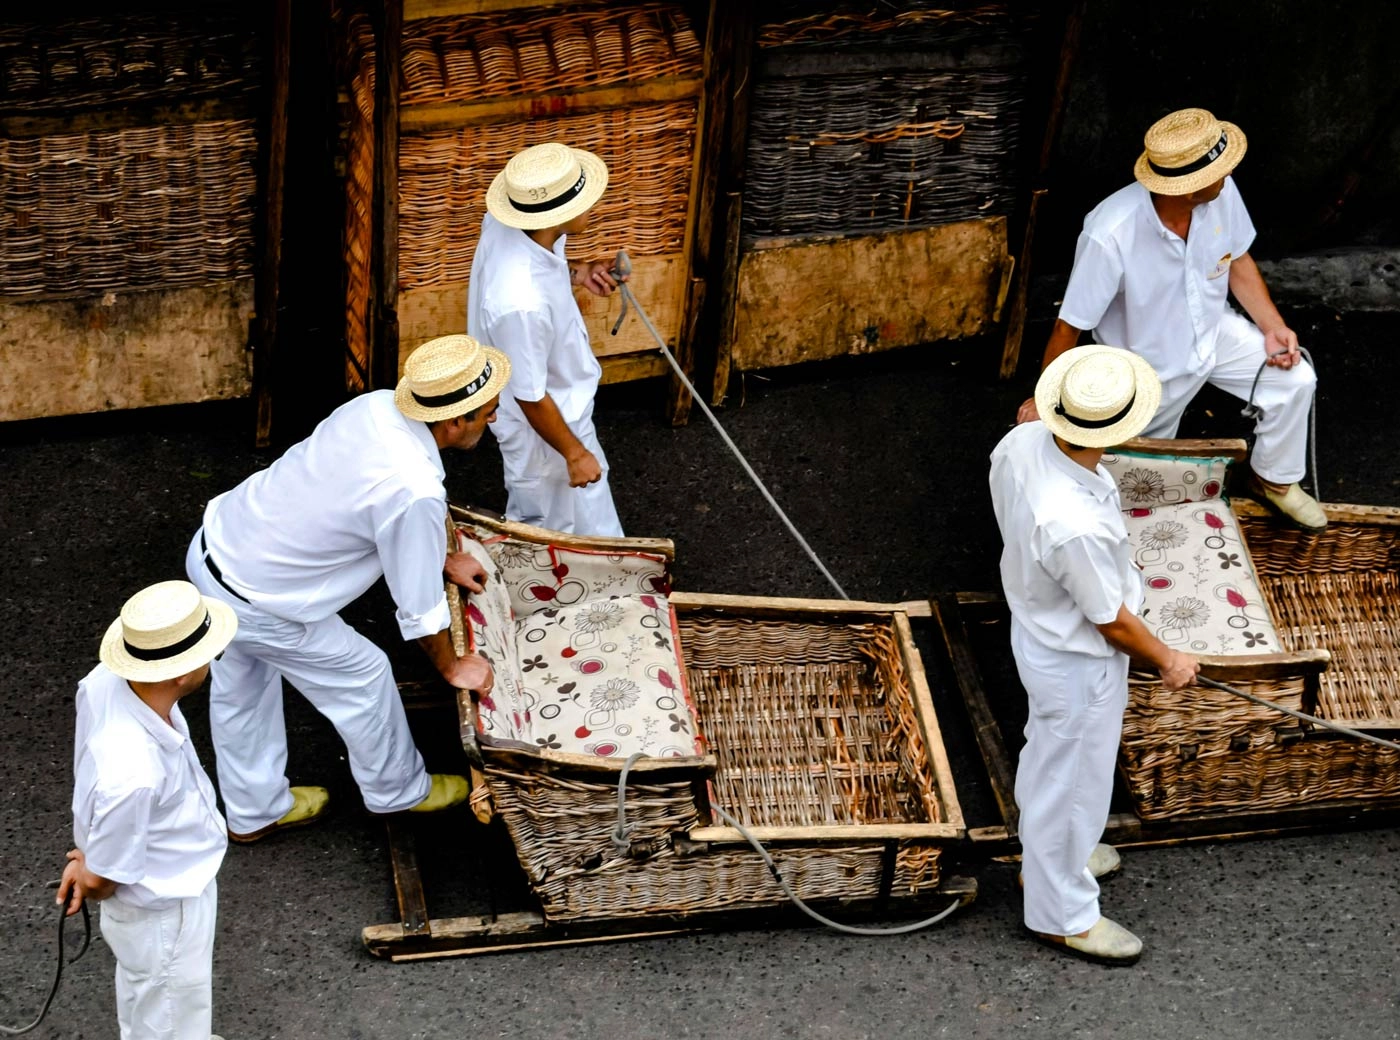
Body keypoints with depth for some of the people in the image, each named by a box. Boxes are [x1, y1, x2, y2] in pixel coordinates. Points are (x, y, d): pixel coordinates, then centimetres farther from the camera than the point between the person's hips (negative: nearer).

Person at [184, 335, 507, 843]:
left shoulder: (378, 406, -8)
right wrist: (452, 667, 2)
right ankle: (397, 790, 41)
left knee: (240, 685, 27)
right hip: (255, 603, -8)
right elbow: (419, 608, -16)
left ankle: (253, 810, 50)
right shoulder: (414, 493, -31)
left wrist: (444, 557, 23)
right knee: (362, 676, 16)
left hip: (214, 539, 8)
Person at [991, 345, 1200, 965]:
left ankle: (1044, 856, 58)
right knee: (1073, 779, 15)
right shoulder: (1077, 527, -44)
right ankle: (1062, 913, 38)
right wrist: (1168, 662, -7)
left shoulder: (1022, 443, -21)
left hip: (1035, 626, 8)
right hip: (1079, 662, -8)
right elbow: (1111, 620, -25)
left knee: (1047, 751, 32)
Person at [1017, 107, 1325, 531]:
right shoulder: (1110, 236, -40)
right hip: (1151, 365, -4)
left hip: (1212, 332, 4)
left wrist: (1273, 326, -12)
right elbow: (1069, 325, -27)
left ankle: (1274, 480, 18)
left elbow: (1238, 262, -2)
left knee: (1295, 380, -8)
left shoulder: (1222, 193, -24)